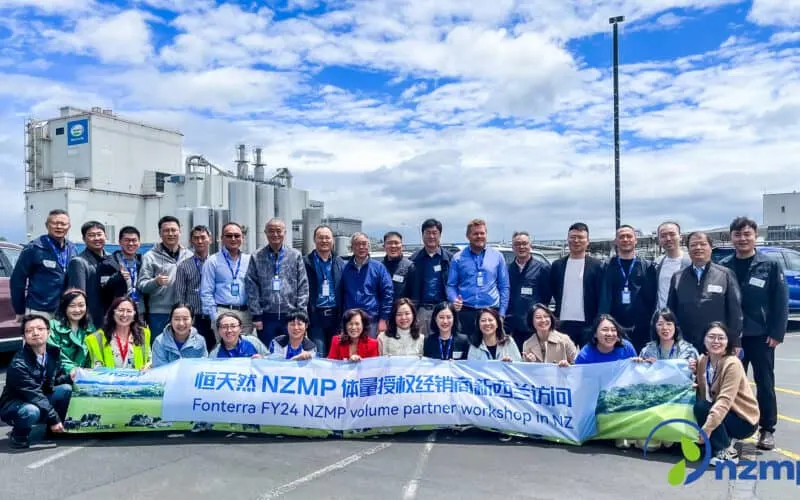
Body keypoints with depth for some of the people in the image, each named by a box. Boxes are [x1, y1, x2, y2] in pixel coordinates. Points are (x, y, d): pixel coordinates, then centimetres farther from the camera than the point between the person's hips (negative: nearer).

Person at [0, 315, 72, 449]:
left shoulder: (53, 352, -7)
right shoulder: (19, 364, -26)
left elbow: (57, 378, 7)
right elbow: (34, 395, -28)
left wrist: (70, 377, -17)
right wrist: (53, 419, -28)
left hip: (40, 401, 6)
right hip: (14, 406, -6)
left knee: (66, 388, -18)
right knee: (32, 411, -38)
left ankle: (56, 429, 0)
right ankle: (18, 435, -3)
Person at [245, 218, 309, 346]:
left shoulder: (295, 256, 4)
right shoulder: (257, 258, 3)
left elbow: (303, 287, 2)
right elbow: (251, 289, 1)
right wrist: (256, 315, -4)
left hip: (290, 316, 0)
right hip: (266, 317, 0)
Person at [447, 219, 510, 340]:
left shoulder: (497, 256, 8)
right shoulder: (458, 258, 6)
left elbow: (504, 287, 9)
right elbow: (451, 285, 6)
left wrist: (502, 313, 3)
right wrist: (454, 300, -14)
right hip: (465, 312, 0)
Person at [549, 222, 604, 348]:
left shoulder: (596, 266, 1)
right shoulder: (557, 265, 9)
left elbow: (601, 297, -1)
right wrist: (554, 319, 9)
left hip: (588, 324, -2)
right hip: (563, 323, 2)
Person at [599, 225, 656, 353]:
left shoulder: (647, 267, 7)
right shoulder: (608, 267, 7)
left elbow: (652, 298, 3)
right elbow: (603, 298, 2)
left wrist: (652, 325, -4)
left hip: (641, 329, 0)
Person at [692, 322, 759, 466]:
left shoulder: (732, 364, -22)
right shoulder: (702, 360, -1)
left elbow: (725, 401, -30)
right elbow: (702, 394, -4)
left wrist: (707, 428, -38)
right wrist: (694, 373, -21)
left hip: (744, 420, -7)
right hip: (720, 414, 7)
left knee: (701, 407, -27)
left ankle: (725, 452, -12)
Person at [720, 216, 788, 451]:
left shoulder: (771, 265, -3)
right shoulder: (723, 267, 1)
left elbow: (781, 301, -4)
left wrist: (777, 333, -9)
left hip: (761, 336, -2)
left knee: (764, 384, 8)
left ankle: (767, 429, 18)